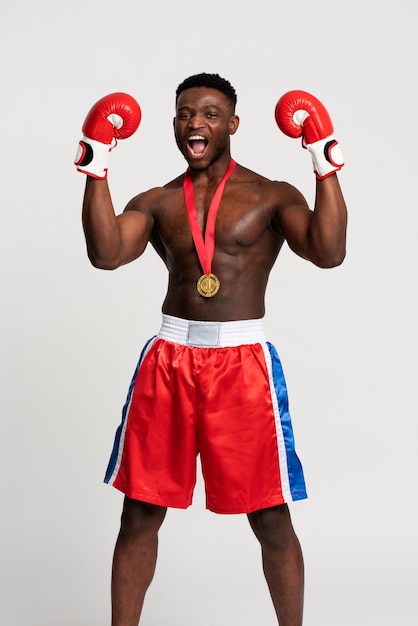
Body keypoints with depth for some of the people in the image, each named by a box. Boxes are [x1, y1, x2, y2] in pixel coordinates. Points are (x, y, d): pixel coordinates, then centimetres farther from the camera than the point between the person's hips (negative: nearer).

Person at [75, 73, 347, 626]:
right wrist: (96, 168, -10)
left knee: (271, 519, 3)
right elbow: (106, 254, -9)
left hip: (243, 360, -2)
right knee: (140, 513, 7)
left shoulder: (270, 197, 2)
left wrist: (327, 166, -17)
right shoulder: (157, 202, 10)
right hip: (170, 357, 3)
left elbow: (329, 253, -14)